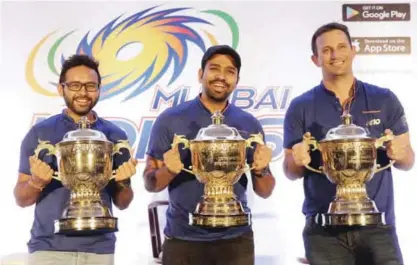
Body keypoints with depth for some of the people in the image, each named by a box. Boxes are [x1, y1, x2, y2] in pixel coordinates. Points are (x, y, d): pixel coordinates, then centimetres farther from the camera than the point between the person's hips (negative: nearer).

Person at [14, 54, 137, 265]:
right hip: (48, 248, -1)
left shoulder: (115, 136, 3)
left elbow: (122, 203, 7)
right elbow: (21, 199, 1)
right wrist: (36, 182, -18)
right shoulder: (39, 133, -1)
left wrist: (123, 182, -13)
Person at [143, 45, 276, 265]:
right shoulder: (170, 120, -4)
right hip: (183, 239, -1)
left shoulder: (249, 124, 2)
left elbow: (265, 192, 5)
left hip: (235, 239, 2)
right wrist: (169, 170, -21)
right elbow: (150, 183, -2)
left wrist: (260, 170, -15)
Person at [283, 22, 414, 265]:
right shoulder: (301, 107, 2)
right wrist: (298, 160, -18)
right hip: (323, 231, 0)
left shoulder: (385, 100, 4)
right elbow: (291, 172, 4)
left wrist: (399, 153, -15)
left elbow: (408, 161, 7)